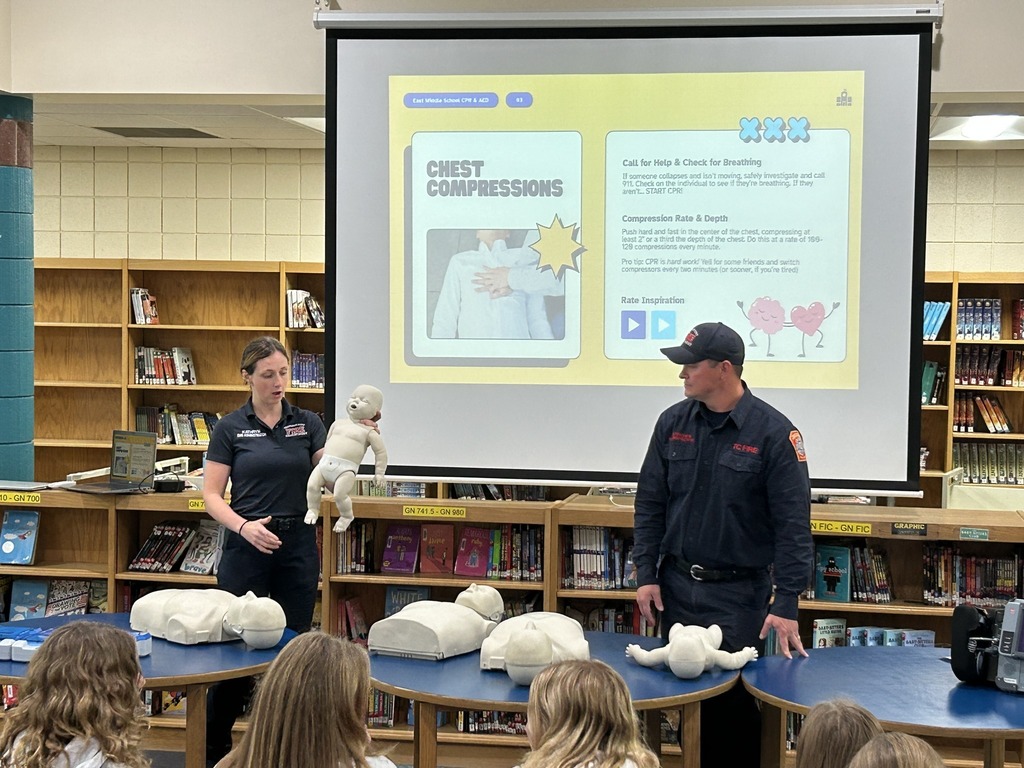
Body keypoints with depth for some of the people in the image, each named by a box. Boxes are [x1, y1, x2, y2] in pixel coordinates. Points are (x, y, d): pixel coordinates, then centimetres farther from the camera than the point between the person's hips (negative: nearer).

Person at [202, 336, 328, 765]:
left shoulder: (307, 424, 6)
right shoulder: (231, 427, -1)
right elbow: (211, 495, -3)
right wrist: (244, 526, -19)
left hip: (298, 546, 2)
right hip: (247, 547, -2)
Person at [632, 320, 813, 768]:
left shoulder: (772, 432, -11)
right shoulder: (673, 423, 3)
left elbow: (793, 523, -11)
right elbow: (649, 504, 9)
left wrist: (786, 604, -15)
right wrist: (646, 574, 2)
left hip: (739, 594, -4)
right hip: (677, 586, 4)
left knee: (734, 699, -1)